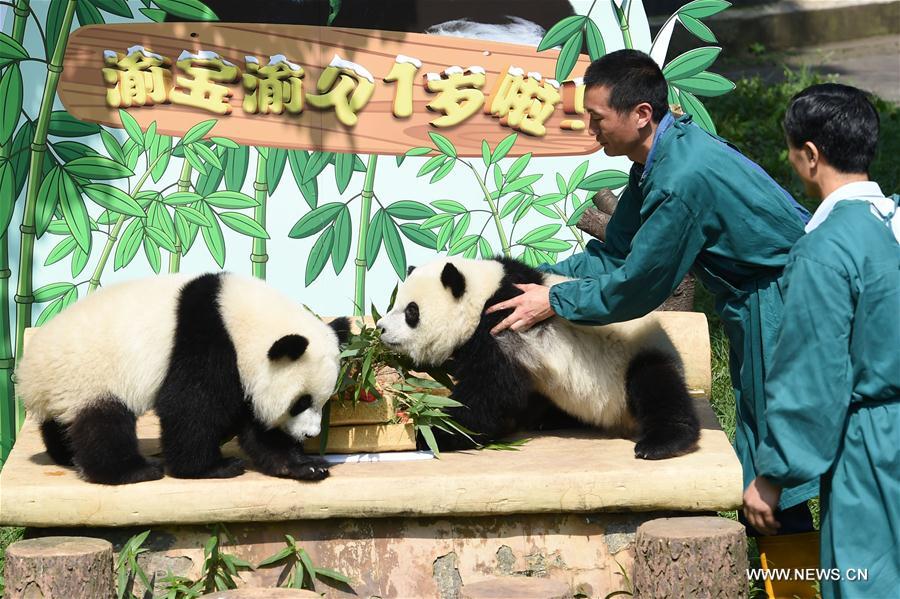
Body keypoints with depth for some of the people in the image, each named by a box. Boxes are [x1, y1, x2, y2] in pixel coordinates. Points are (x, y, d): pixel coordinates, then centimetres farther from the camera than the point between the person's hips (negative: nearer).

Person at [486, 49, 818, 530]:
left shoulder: (686, 177, -31)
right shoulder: (658, 157, 0)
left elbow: (636, 288, -23)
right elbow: (614, 256, 6)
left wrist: (552, 302, -14)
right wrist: (529, 279, -1)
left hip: (784, 301, -10)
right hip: (753, 300, 10)